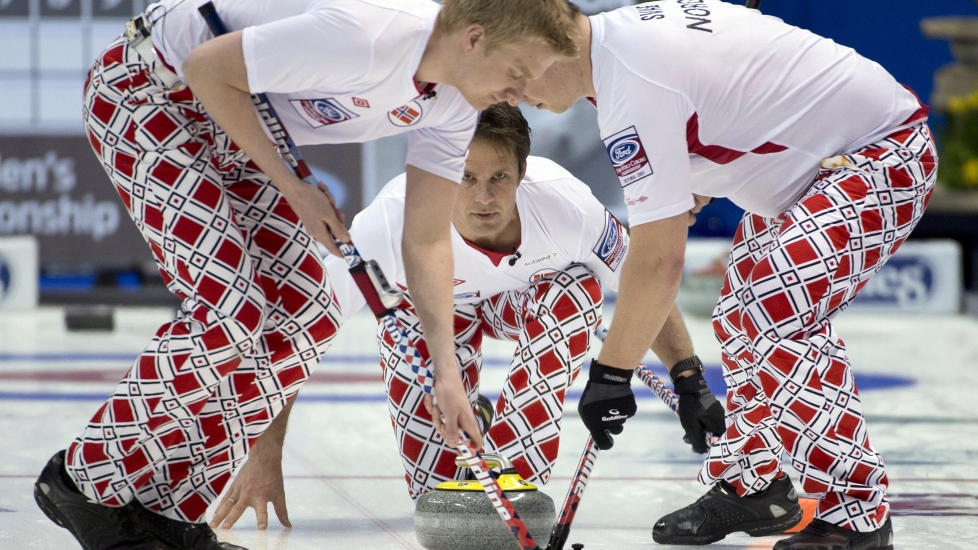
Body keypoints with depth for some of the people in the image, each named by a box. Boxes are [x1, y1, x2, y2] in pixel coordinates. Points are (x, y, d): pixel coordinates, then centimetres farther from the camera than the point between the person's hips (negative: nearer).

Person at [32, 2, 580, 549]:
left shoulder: (453, 105, -8)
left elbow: (426, 241, -1)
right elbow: (206, 67, -26)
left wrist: (447, 372, -9)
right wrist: (292, 188, -20)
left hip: (229, 133, 9)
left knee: (308, 314, 0)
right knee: (233, 310, -19)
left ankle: (164, 505, 5)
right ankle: (86, 479, -5)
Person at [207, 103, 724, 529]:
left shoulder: (567, 204, -37)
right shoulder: (393, 219, -42)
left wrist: (689, 381, -23)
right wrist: (265, 455, -42)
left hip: (529, 294, 2)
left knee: (578, 290, -32)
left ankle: (511, 477, -19)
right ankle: (442, 494, 11)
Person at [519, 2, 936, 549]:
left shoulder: (631, 80, -25)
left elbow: (660, 260, -25)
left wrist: (611, 373, -16)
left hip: (883, 157, -11)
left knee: (776, 318, -22)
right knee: (743, 315, 14)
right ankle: (748, 487, 26)